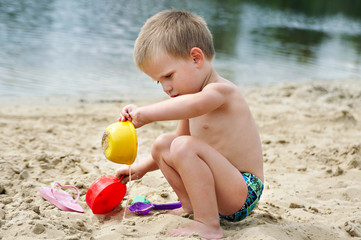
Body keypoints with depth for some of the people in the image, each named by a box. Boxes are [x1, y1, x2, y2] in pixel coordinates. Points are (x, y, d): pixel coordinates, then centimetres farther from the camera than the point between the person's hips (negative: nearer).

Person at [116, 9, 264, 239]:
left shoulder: (220, 90, -17)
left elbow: (194, 104, -43)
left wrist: (146, 113, -41)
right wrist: (142, 167, 16)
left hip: (243, 193, -10)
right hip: (222, 188, 10)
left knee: (184, 146, -30)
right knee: (162, 144, 11)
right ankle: (191, 206, 9)